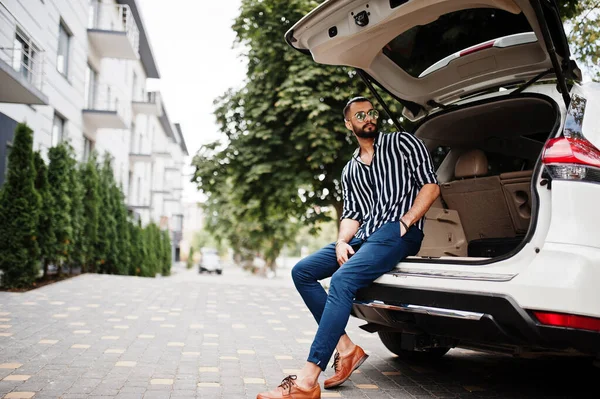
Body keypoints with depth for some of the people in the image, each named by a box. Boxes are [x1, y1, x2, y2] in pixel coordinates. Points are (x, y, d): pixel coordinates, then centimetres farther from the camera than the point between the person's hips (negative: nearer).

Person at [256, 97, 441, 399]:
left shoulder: (402, 143, 7)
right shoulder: (349, 171, 22)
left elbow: (430, 186, -1)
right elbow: (351, 214, 16)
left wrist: (404, 223, -12)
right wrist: (342, 242, -5)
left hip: (396, 232, -7)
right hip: (363, 237, 7)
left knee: (342, 280, -31)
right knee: (302, 271, -5)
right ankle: (346, 348, -8)